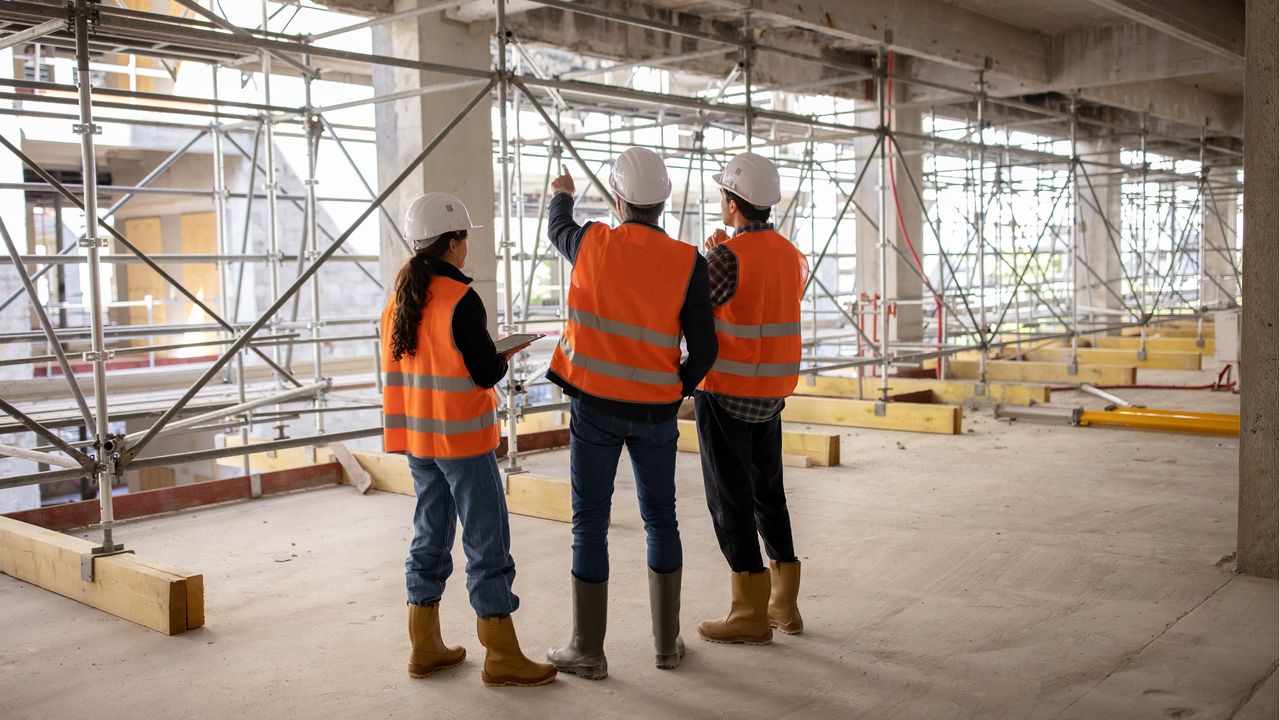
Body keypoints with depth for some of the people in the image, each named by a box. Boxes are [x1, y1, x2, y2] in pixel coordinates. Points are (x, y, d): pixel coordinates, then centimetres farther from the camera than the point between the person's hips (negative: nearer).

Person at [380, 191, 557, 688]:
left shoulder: (398, 300, 7)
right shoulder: (461, 300, -16)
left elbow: (399, 367, 14)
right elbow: (486, 373, -16)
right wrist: (507, 356, 5)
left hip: (416, 438, 8)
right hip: (462, 440, -8)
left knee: (430, 536, 16)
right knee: (487, 541, -1)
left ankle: (426, 648, 23)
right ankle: (502, 658, 4)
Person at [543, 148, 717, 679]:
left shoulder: (593, 243, -7)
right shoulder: (687, 263, -8)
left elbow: (558, 228, 19)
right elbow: (703, 348, -6)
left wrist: (562, 194, 42)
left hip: (595, 406, -1)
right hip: (655, 411, 1)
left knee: (590, 524, 6)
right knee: (661, 521, 15)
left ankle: (588, 651, 13)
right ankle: (667, 643, 22)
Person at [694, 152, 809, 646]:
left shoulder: (730, 256, -17)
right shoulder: (790, 254, 7)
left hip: (726, 393, -8)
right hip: (772, 392, 8)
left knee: (730, 499, 1)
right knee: (768, 493, 17)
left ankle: (750, 615, 6)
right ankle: (784, 604, 23)